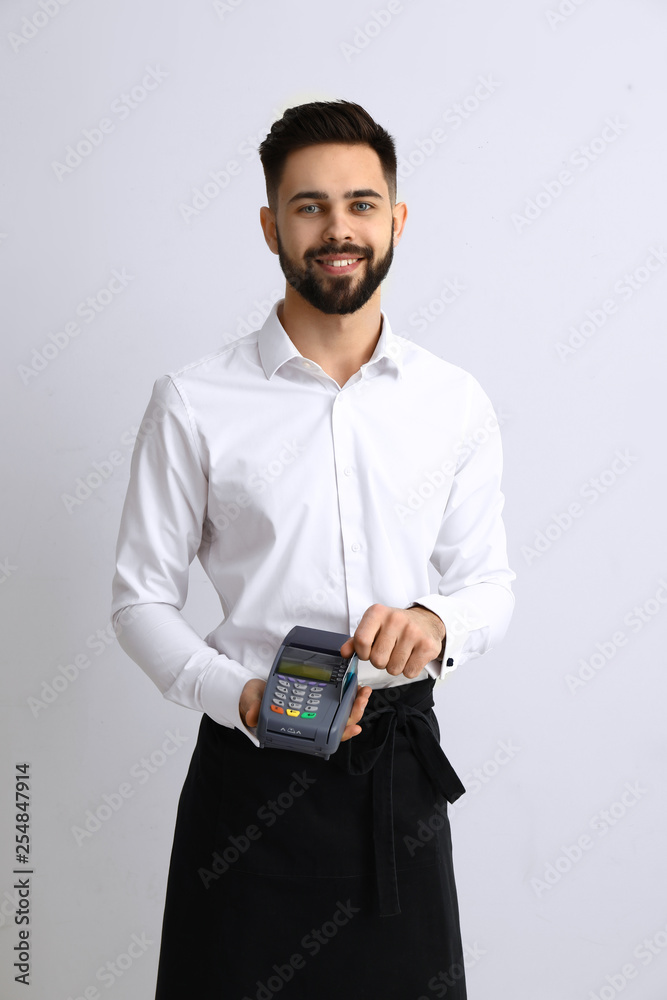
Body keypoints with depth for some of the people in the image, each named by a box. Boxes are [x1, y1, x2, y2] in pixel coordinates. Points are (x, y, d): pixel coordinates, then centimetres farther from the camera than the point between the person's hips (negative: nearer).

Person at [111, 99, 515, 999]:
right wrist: (240, 697, -17)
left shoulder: (456, 402, 2)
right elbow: (141, 599, -1)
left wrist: (435, 620, -15)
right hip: (251, 767, -2)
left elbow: (491, 583, 8)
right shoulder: (192, 403, -6)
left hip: (403, 765, 3)